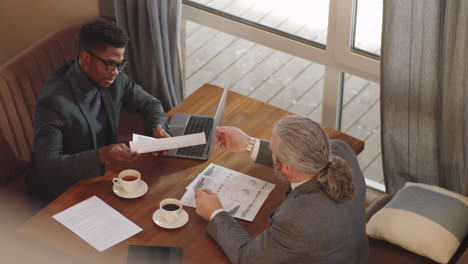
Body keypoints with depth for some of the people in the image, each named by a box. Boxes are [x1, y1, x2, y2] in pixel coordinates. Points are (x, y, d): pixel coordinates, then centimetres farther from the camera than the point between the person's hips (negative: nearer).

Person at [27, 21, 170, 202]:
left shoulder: (114, 78, -7)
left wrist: (158, 128, -15)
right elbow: (47, 165, -30)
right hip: (61, 191, -7)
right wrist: (100, 157, -42)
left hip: (103, 172, 7)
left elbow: (149, 103, 8)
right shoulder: (54, 100, -27)